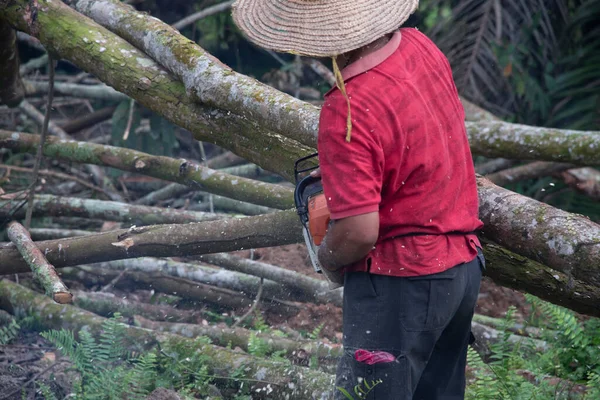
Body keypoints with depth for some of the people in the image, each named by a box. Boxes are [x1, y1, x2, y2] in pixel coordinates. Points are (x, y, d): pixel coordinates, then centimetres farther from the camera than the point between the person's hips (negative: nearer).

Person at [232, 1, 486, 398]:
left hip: (402, 285, -9)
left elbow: (359, 232, -25)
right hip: (465, 266, 9)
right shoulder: (419, 45, -2)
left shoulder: (348, 111, -26)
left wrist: (328, 258, -3)